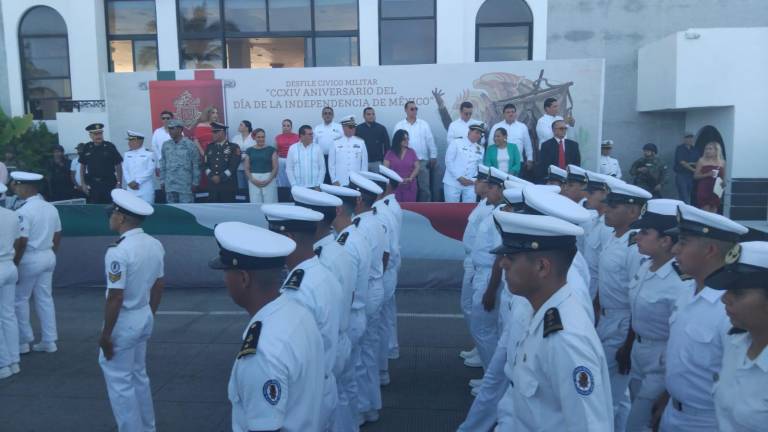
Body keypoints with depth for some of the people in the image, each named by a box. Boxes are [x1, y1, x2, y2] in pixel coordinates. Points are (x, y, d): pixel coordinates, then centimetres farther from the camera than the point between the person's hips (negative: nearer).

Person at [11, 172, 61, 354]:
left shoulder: (24, 211, -18)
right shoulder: (51, 208, 6)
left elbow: (21, 242, -20)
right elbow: (57, 235, 13)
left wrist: (14, 264, -12)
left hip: (30, 259, -7)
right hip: (48, 257, 7)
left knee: (20, 299, 8)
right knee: (45, 298, 12)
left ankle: (23, 342, 16)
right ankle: (49, 341, 16)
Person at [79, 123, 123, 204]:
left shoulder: (110, 146, -3)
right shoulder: (86, 148, 4)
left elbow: (118, 166, -1)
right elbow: (82, 166, 11)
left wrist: (119, 183, -5)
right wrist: (83, 184, 6)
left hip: (109, 184, -2)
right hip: (92, 185, 2)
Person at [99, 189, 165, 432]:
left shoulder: (118, 251, -23)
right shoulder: (155, 245, 0)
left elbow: (115, 297, -22)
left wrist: (106, 334, -13)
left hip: (123, 322, -8)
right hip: (145, 317, 8)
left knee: (119, 382, 8)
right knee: (138, 375, 22)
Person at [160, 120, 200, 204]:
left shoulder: (189, 145, -3)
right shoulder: (166, 145, 9)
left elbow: (196, 165, -2)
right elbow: (163, 164, 14)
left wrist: (195, 183, -4)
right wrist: (162, 181, 10)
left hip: (185, 186, -4)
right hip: (169, 186, 4)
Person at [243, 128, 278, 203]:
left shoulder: (271, 149, 5)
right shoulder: (249, 150, 11)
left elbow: (276, 167, 1)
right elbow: (247, 168, 9)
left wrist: (269, 180, -10)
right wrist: (253, 180, -6)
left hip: (268, 180, -2)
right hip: (254, 181, 2)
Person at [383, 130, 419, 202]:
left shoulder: (411, 152, 8)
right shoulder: (390, 153, 4)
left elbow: (417, 167, 4)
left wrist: (410, 178, -12)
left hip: (409, 186, 1)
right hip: (394, 185, -1)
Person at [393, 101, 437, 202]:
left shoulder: (424, 124, 5)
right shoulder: (399, 126, 3)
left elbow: (430, 141, 6)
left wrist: (433, 156, 3)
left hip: (422, 161, 1)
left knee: (424, 188, 3)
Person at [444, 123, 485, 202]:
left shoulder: (481, 149, 13)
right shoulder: (456, 143, 3)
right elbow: (449, 161, -4)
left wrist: (476, 179, -5)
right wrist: (459, 177, -11)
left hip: (470, 185, 3)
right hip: (453, 183, -3)